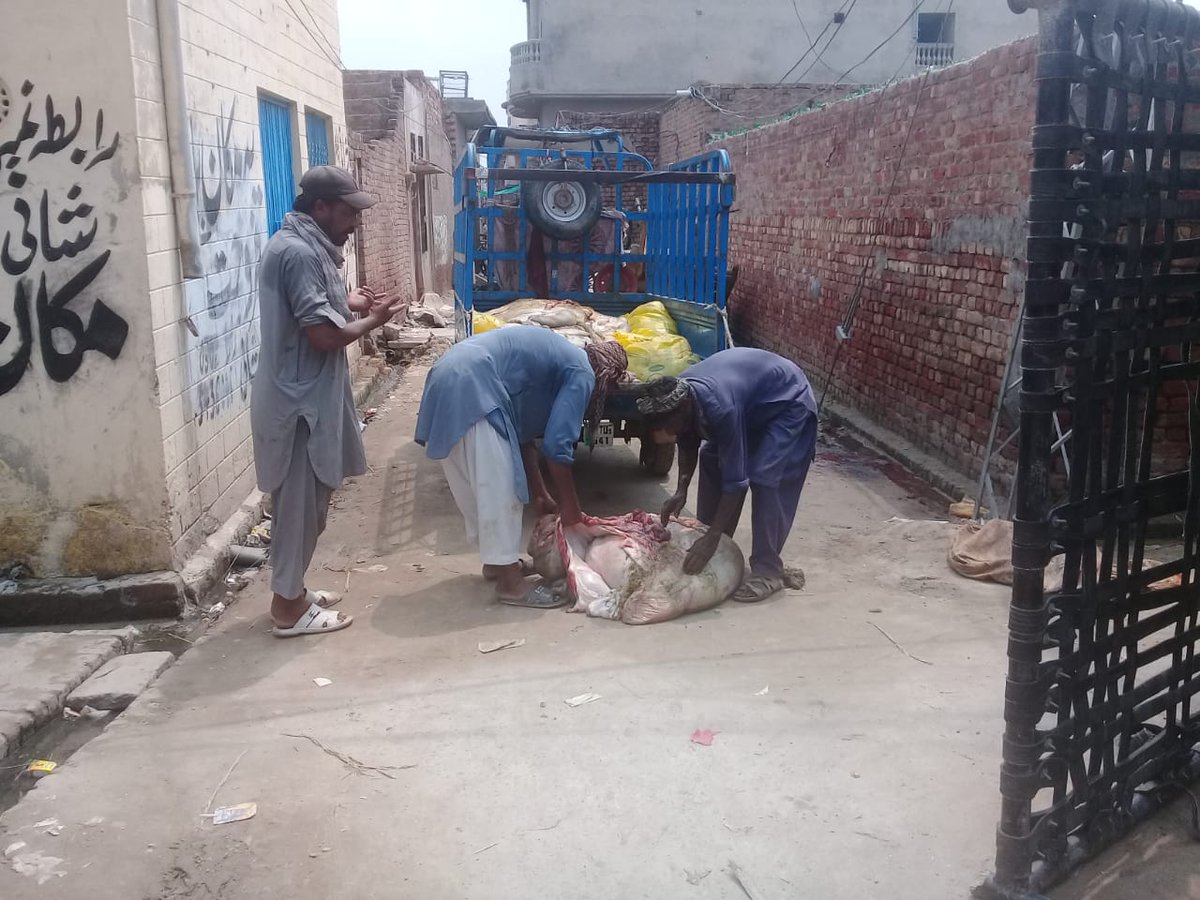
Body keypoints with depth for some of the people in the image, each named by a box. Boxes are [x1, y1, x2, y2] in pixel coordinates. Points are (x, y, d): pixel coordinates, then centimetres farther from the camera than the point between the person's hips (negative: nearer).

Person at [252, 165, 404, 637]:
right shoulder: (299, 252, -21)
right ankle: (289, 606, 11)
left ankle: (292, 590, 29)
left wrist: (346, 303, 12)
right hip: (300, 400, -10)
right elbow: (323, 335, -24)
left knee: (305, 500, 17)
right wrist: (373, 320, -9)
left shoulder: (298, 244, 12)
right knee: (300, 502, 0)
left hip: (303, 395, 10)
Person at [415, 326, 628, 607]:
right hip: (471, 388, -10)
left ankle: (496, 560, 33)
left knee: (481, 485, 20)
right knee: (500, 488, -3)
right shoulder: (582, 373, 1)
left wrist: (540, 495, 30)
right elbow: (557, 444, -8)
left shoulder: (557, 359, 28)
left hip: (448, 380, 10)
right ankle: (511, 583, 4)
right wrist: (570, 505, 3)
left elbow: (522, 433, 29)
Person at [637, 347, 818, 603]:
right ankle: (710, 551, 14)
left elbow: (734, 479, -35)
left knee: (765, 477, -19)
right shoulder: (679, 394, -18)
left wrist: (712, 538, -35)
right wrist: (681, 491, -12)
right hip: (752, 403, 8)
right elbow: (688, 445, 1)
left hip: (788, 401, -8)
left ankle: (768, 570, -11)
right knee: (711, 460, 3)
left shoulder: (719, 408, -40)